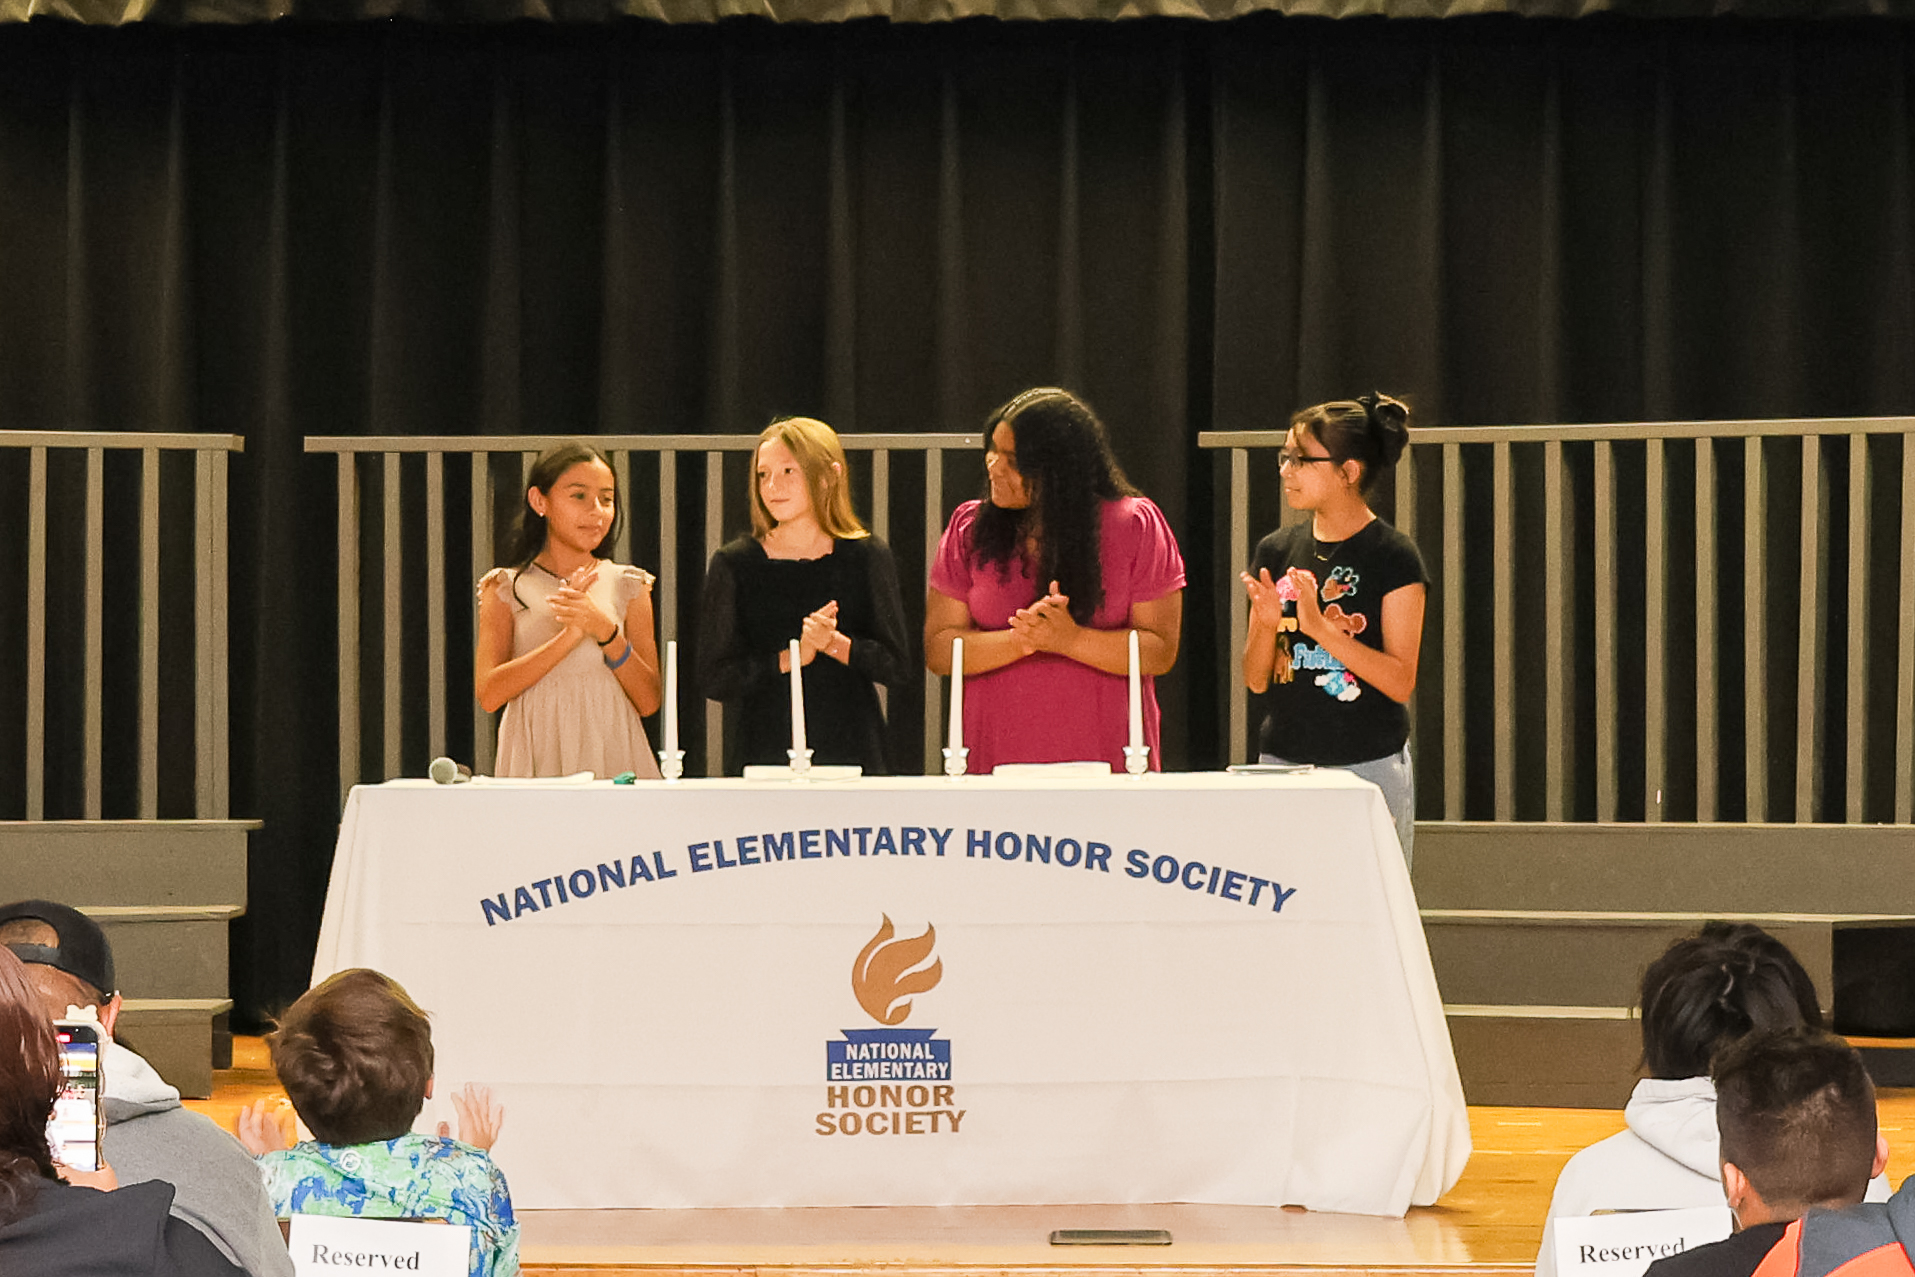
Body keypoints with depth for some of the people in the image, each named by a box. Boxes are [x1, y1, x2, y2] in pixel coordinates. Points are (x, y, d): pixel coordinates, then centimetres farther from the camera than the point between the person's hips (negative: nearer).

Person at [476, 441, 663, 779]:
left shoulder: (628, 586, 9)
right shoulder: (507, 588, 5)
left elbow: (649, 701, 3)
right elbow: (489, 694, -7)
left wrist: (605, 631, -12)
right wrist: (570, 636, -14)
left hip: (614, 756, 1)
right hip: (536, 759, -1)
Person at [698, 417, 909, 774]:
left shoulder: (866, 558, 5)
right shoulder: (735, 564, 4)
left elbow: (893, 667, 2)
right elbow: (715, 678, -1)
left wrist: (835, 644, -15)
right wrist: (792, 657, -13)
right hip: (761, 755, 0)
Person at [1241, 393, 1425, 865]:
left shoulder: (1392, 556, -5)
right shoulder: (1277, 551, 8)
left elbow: (1401, 681, -11)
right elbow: (1255, 680, 9)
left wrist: (1321, 628, -20)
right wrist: (1267, 625, -12)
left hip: (1369, 767, -4)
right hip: (1283, 763, 4)